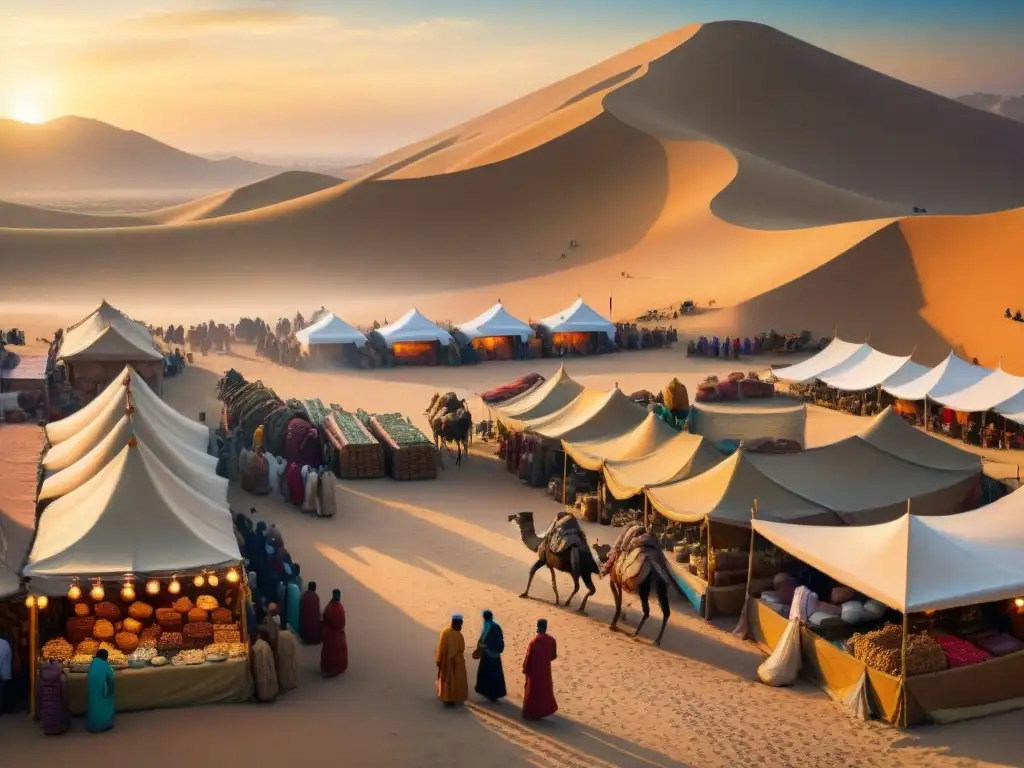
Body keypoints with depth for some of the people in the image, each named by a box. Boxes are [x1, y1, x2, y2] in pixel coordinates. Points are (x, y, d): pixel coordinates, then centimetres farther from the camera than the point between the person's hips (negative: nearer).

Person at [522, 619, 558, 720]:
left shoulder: (534, 641, -23)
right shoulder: (551, 640, -8)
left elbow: (528, 657, -16)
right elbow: (554, 655, 2)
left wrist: (525, 670, -4)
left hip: (534, 670, -4)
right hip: (546, 669, 4)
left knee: (533, 691, 8)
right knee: (545, 689, 22)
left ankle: (532, 713, 14)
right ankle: (546, 709, 33)